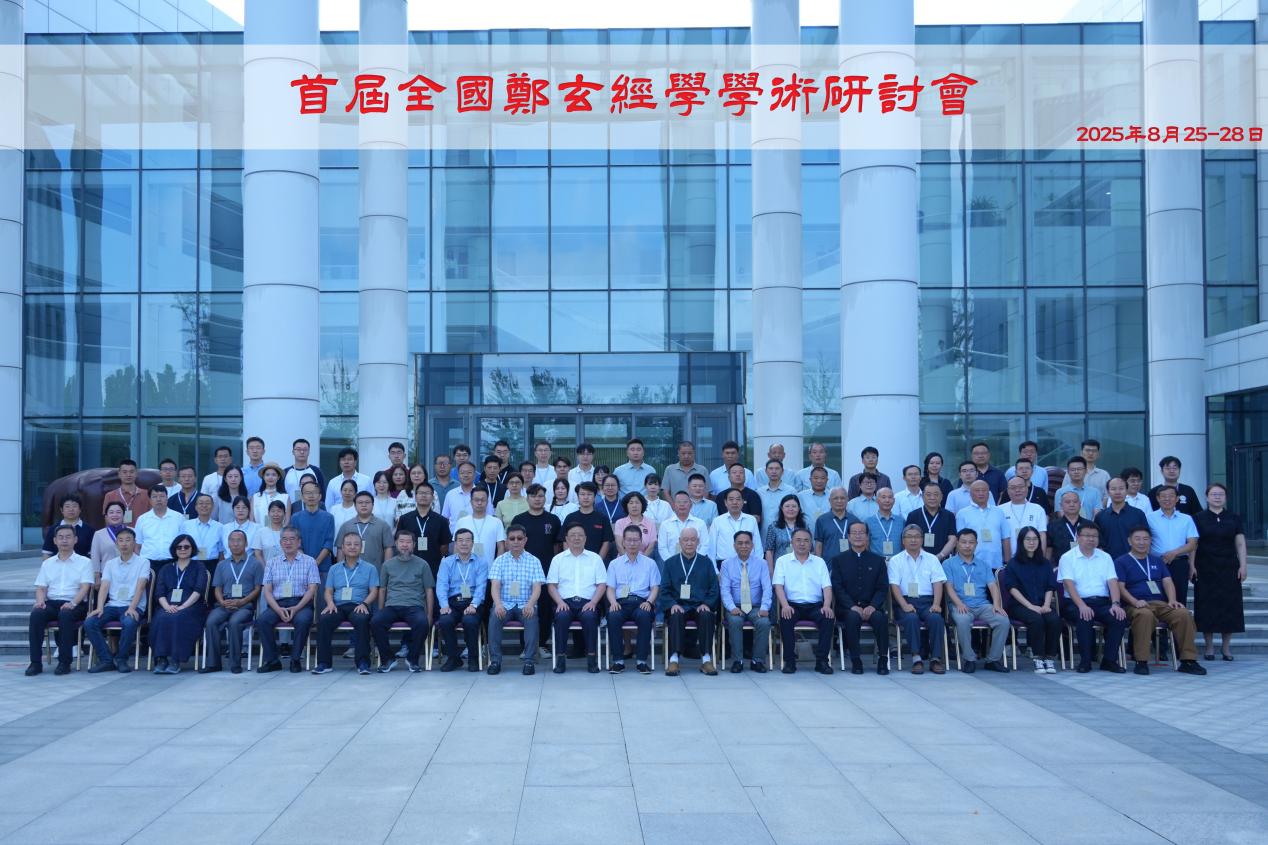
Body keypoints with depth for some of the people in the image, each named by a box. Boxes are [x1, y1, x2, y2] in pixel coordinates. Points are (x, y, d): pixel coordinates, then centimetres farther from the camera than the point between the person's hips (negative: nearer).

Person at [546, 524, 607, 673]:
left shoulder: (595, 558, 15)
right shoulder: (558, 559, 15)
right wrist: (560, 602, -9)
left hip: (587, 602, 0)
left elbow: (602, 585, 8)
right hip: (565, 601, 0)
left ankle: (592, 657, -25)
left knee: (589, 616, -34)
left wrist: (593, 602, -9)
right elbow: (551, 585, 9)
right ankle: (560, 658, -25)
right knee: (561, 616, -33)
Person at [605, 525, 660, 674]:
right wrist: (613, 602, -9)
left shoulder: (650, 563, 18)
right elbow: (610, 588, 12)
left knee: (644, 615, -37)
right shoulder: (615, 564, 20)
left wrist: (649, 602, -10)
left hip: (642, 602, -1)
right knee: (613, 616, -35)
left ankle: (641, 660, -29)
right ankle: (618, 661, -26)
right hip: (621, 602, 1)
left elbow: (655, 587, 10)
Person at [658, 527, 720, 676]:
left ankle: (706, 659, -29)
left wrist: (706, 604, -9)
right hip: (678, 606, 0)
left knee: (707, 616, -33)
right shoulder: (670, 563, 15)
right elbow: (664, 590, 9)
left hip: (700, 606, 0)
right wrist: (672, 604, -12)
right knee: (676, 616, -34)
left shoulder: (706, 562, 15)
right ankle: (673, 659, -35)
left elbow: (714, 589, 11)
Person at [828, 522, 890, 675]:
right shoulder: (838, 560, 9)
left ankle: (883, 659, -19)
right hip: (847, 608, -1)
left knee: (880, 617, -32)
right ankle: (856, 660, -25)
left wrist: (872, 606, -13)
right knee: (853, 617, -35)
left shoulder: (878, 560, 13)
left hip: (871, 607, 1)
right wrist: (853, 607, -15)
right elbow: (837, 588, 0)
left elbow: (883, 588, 6)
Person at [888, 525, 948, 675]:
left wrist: (936, 604, -12)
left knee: (936, 618, -30)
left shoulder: (932, 559, 16)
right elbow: (895, 585, -1)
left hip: (927, 602, 2)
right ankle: (916, 658, -31)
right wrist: (904, 605, -17)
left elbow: (938, 583, 5)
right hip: (906, 602, -1)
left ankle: (936, 659, -23)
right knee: (911, 618, -34)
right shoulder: (896, 560, 11)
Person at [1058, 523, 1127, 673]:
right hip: (1077, 603, -3)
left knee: (1119, 617, -25)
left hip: (1102, 602, 4)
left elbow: (1113, 582, 4)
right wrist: (1082, 605, -24)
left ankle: (1109, 660, -14)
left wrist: (1115, 604, -14)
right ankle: (1085, 660, -21)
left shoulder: (1105, 557, 16)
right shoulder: (1068, 558, 4)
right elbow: (1069, 584, -9)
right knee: (1084, 617, -35)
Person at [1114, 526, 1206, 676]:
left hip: (1161, 604, 5)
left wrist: (1172, 600, -6)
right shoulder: (1121, 562, 10)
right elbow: (1120, 587, -2)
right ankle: (1141, 662, -34)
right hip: (1136, 606, -4)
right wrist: (1135, 601, -19)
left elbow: (1168, 582, 14)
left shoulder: (1157, 561, 26)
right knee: (1145, 615, -40)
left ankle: (1188, 660, -21)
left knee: (1184, 613, -26)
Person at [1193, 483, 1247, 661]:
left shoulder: (1234, 519, 8)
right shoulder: (1198, 518, 3)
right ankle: (1209, 646, 9)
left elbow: (1240, 543, 6)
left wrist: (1243, 565, -2)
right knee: (1206, 607, -1)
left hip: (1229, 569, 2)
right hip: (1206, 570, -2)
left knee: (1229, 606, 1)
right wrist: (1192, 566, -6)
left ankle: (1225, 646, 11)